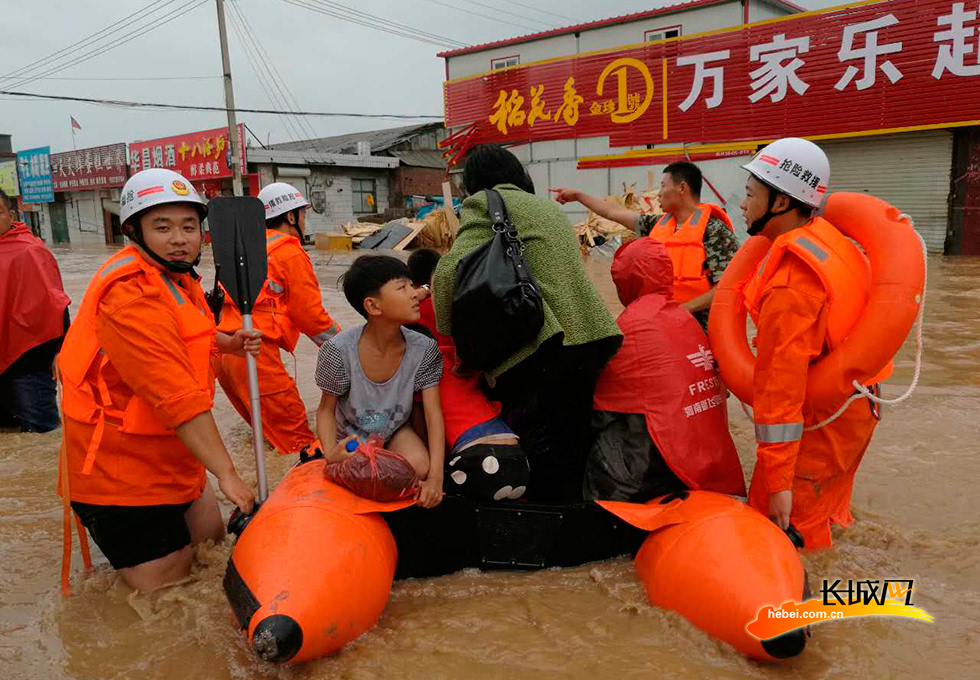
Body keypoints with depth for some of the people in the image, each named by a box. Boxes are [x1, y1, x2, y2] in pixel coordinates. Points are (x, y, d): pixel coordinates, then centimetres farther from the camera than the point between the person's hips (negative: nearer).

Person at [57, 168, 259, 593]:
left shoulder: (175, 276, 7)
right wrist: (226, 473, -27)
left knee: (214, 544, 20)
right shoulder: (131, 295, -26)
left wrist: (230, 343, 5)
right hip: (119, 472, -10)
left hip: (168, 457, 10)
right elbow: (180, 399, -29)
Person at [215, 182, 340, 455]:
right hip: (255, 354, -8)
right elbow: (310, 315, -3)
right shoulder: (291, 253, -3)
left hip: (223, 349, 9)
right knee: (298, 441, -6)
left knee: (271, 433, 19)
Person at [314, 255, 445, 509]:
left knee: (419, 467, -27)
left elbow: (433, 413, -20)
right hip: (351, 435, -1)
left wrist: (436, 477, -31)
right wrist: (331, 453, -33)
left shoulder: (424, 350, -22)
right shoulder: (339, 350, -28)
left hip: (395, 429, 1)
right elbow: (326, 409, -13)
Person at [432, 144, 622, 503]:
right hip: (589, 338, 8)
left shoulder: (485, 203, 2)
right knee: (572, 450, 17)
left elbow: (452, 272, -14)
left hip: (539, 348, -8)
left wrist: (453, 338, -2)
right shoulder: (550, 207, 26)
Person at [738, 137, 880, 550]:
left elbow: (778, 386, -27)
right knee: (815, 517, 24)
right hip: (853, 405, 9)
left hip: (821, 421, -9)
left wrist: (778, 480, -23)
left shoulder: (788, 287, -28)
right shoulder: (828, 239, -2)